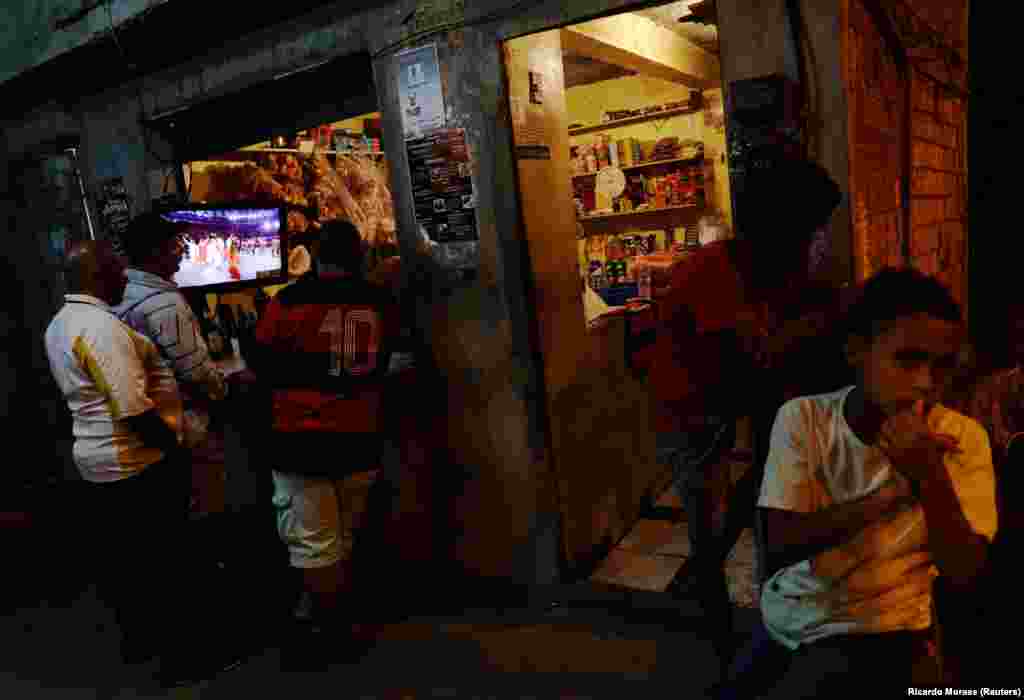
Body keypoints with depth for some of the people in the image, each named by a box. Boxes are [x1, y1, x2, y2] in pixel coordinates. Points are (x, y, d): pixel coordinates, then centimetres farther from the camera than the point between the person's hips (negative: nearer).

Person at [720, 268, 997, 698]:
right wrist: (891, 493, -20)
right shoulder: (802, 417, -8)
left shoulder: (962, 438, -7)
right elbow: (779, 544, -14)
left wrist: (931, 475, -24)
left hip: (880, 632, -1)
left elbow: (963, 576, -11)